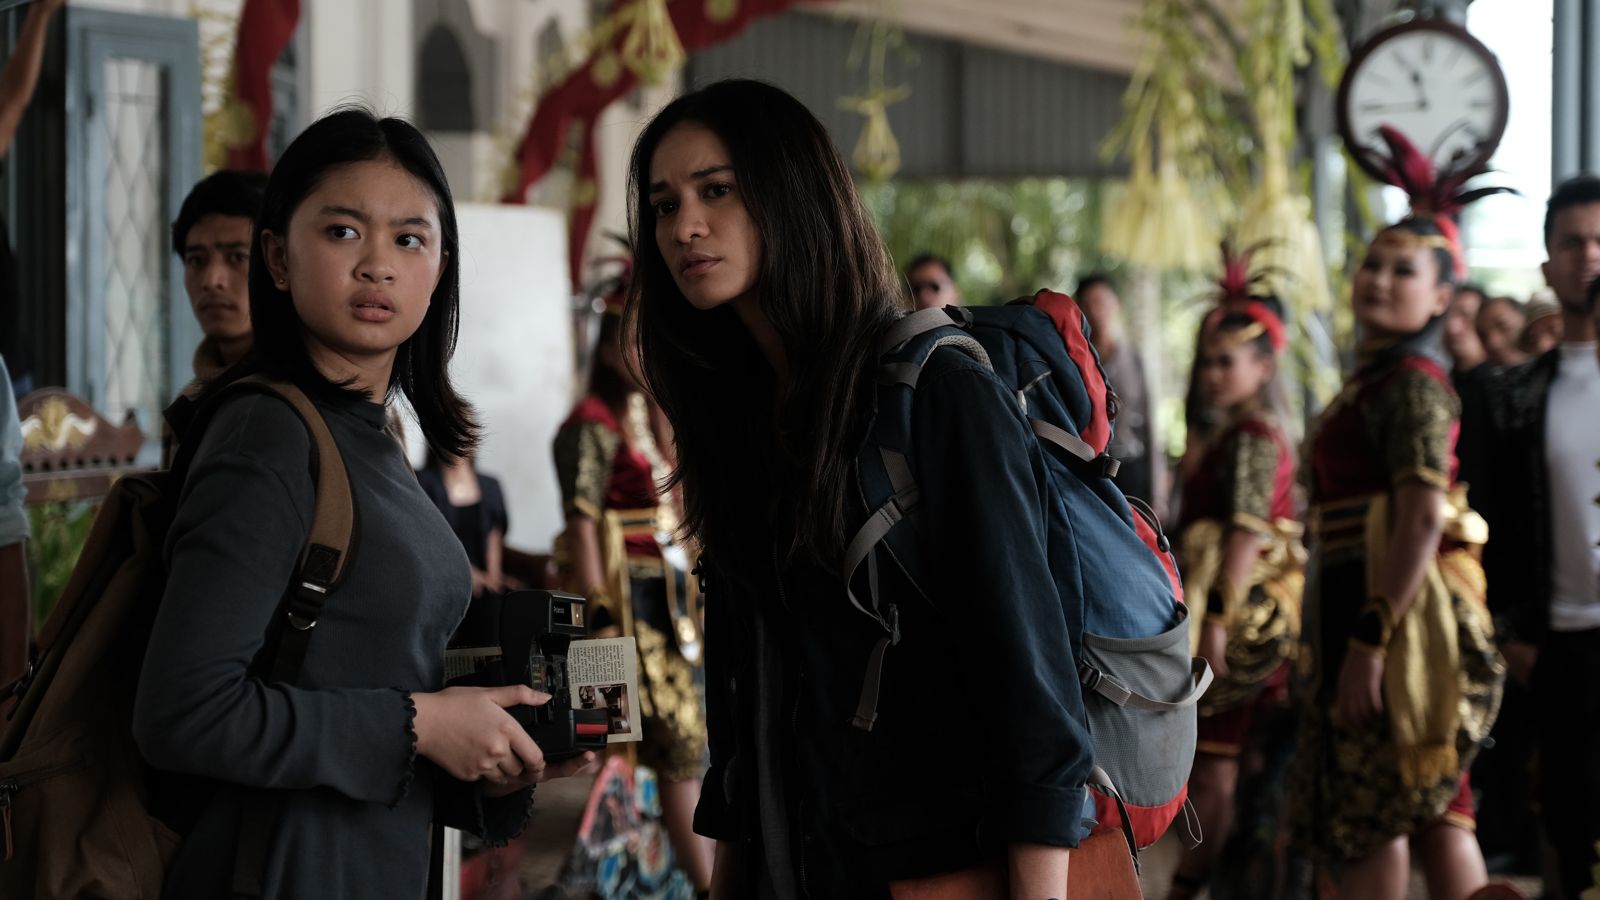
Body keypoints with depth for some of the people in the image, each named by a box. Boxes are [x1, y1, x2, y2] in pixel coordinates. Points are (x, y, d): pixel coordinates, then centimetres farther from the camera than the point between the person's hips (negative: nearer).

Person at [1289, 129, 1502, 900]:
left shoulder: (1409, 384, -13)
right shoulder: (1376, 377, 16)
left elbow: (1422, 519, -22)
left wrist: (1370, 642, -25)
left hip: (1393, 606, -10)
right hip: (1364, 604, 10)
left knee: (1370, 816, -5)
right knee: (1435, 812, 10)